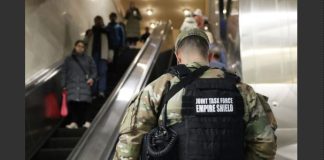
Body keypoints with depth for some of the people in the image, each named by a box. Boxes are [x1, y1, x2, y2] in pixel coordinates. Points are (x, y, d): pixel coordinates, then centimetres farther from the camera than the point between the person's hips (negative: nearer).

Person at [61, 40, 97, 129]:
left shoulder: (88, 59, 15)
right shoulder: (68, 59, 16)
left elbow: (94, 71, 16)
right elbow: (64, 73, 15)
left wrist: (92, 78, -5)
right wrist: (64, 85, 8)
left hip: (84, 85, -1)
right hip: (72, 85, 1)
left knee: (84, 103, -13)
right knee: (72, 103, -12)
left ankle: (86, 122, -8)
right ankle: (74, 122, -6)